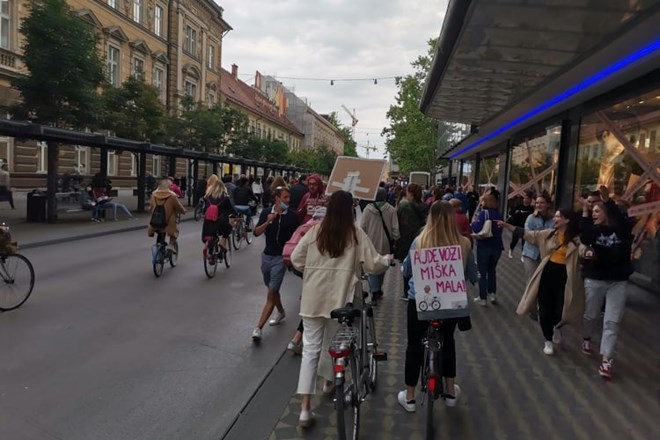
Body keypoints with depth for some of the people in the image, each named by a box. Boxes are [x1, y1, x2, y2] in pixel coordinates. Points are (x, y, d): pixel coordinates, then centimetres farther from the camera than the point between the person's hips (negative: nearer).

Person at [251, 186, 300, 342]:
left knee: (271, 293, -9)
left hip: (281, 258, -4)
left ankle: (258, 328, -8)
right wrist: (267, 222, -22)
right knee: (272, 289, 21)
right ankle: (281, 312, 45)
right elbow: (256, 233, -6)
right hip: (266, 256, 5)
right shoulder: (266, 212, -1)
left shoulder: (292, 216, -9)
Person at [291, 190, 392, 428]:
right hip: (339, 298, -1)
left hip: (313, 298, 1)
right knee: (334, 345, 22)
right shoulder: (356, 234, -5)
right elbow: (373, 265, -3)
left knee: (310, 350, 4)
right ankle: (329, 380, 46)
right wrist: (387, 259, 18)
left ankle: (305, 409, 2)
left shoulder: (315, 231, 0)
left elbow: (296, 259, 0)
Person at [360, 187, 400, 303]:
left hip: (371, 243, -1)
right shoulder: (391, 210, -8)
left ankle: (374, 291, -8)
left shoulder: (368, 209, -7)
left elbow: (362, 227, -4)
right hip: (385, 244, 1)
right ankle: (378, 289, 31)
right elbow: (395, 228, -6)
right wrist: (395, 240, 6)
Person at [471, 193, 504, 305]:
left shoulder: (483, 213, -14)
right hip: (497, 246, 5)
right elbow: (499, 230, 14)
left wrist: (474, 222, -5)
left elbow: (476, 228, -23)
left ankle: (482, 298, 12)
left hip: (484, 246, -5)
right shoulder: (499, 214, 4)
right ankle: (492, 294, 19)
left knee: (482, 272, 7)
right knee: (492, 270, 22)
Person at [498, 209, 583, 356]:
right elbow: (527, 234, 7)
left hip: (564, 277, -3)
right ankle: (548, 341, 27)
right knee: (545, 310, 7)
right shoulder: (549, 234, 6)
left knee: (560, 312, -1)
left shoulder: (576, 239, -6)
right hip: (547, 274, 4)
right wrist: (507, 226, 2)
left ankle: (557, 328, 38)